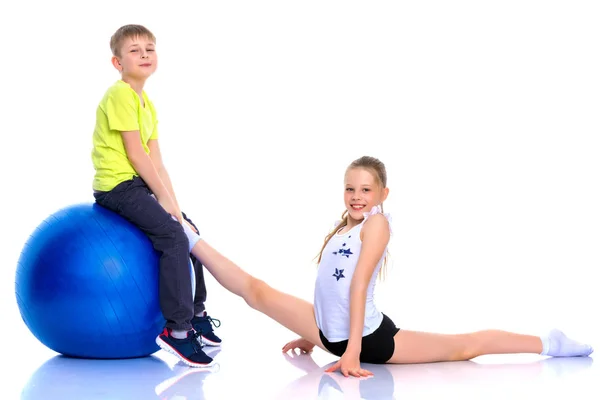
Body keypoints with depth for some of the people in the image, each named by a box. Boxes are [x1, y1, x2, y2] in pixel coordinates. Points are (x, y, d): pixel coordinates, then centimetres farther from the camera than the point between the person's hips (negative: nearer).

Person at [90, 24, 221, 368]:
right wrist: (164, 197, -14)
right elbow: (135, 154, -17)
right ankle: (177, 329, -20)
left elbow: (156, 161, 10)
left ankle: (196, 312, 27)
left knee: (188, 229, 14)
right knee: (173, 235, -21)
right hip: (118, 185, -10)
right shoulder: (121, 94, -13)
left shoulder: (147, 103, 16)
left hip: (138, 184, 10)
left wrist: (173, 203, 0)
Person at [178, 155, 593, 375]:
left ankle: (547, 344, 6)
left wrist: (353, 349, -24)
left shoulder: (377, 222, -10)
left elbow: (359, 285, -19)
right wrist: (311, 335, 16)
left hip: (369, 335, -7)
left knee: (463, 347, -4)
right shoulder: (342, 227, 14)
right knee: (257, 290, -2)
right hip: (331, 331, 7)